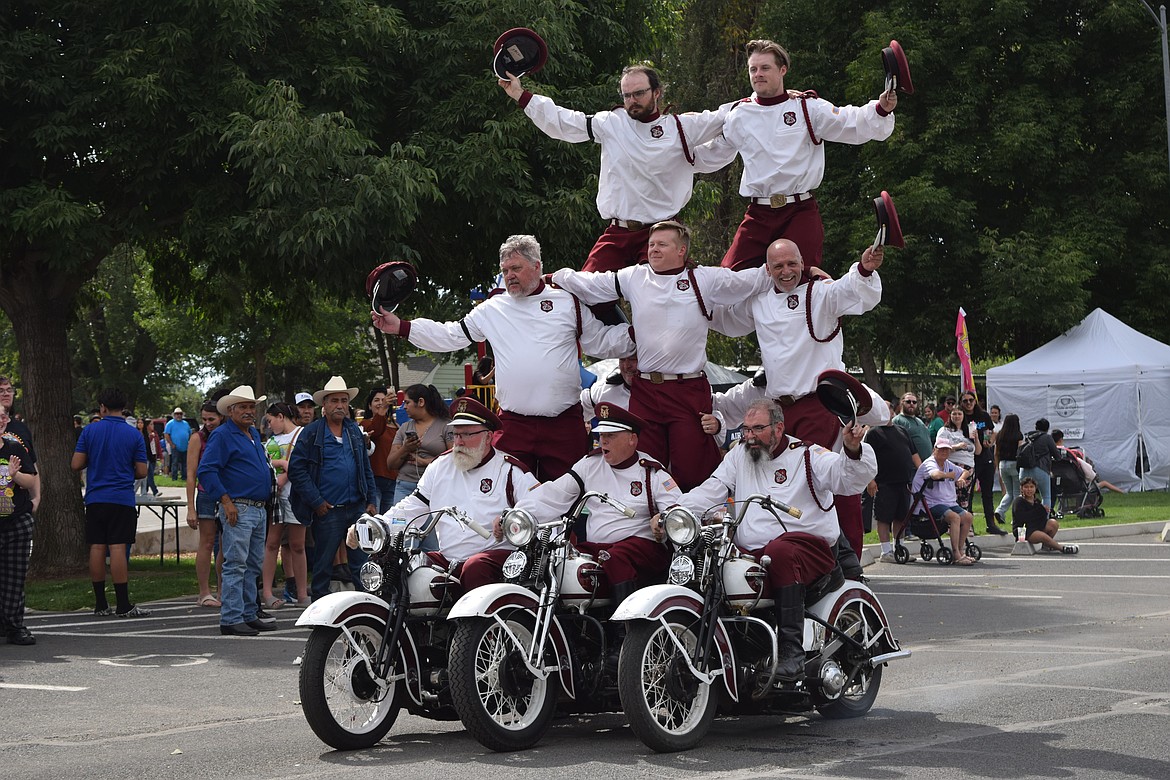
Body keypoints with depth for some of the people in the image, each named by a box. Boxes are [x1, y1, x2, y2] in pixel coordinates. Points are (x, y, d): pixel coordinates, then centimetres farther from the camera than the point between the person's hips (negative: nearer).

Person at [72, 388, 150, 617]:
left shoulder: (90, 431, 0)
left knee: (97, 548, 6)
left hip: (95, 499, 2)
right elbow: (142, 471, -1)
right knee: (118, 548, -5)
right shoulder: (134, 435, -2)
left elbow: (76, 464, -1)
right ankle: (123, 605, -7)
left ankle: (100, 604, 9)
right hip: (122, 499, -2)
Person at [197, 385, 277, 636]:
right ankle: (231, 620, -10)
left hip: (259, 509, 9)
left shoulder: (254, 434, 18)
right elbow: (206, 471, -15)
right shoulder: (222, 435, -8)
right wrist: (226, 501, -19)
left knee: (254, 566, 12)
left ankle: (249, 615, 18)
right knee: (235, 565, -10)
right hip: (238, 510, -9)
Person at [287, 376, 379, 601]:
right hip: (327, 510, -4)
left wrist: (371, 500, 11)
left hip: (357, 508, 5)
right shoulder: (311, 433, -2)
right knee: (323, 565, 2)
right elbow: (296, 469, -7)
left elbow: (366, 468, 20)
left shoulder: (355, 430, 15)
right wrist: (316, 502, -11)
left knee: (362, 562, 5)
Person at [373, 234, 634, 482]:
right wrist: (401, 327, 7)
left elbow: (602, 343, 11)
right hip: (514, 425, 1)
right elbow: (449, 337, 14)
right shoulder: (492, 309, 12)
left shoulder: (568, 302, 8)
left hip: (564, 423, -1)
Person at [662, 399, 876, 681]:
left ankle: (792, 650, -40)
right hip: (749, 551, 5)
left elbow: (849, 479, -8)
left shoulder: (807, 455, 6)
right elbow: (709, 493, 12)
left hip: (808, 545, -4)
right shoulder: (738, 456, 21)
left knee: (780, 550, -39)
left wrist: (853, 449, -30)